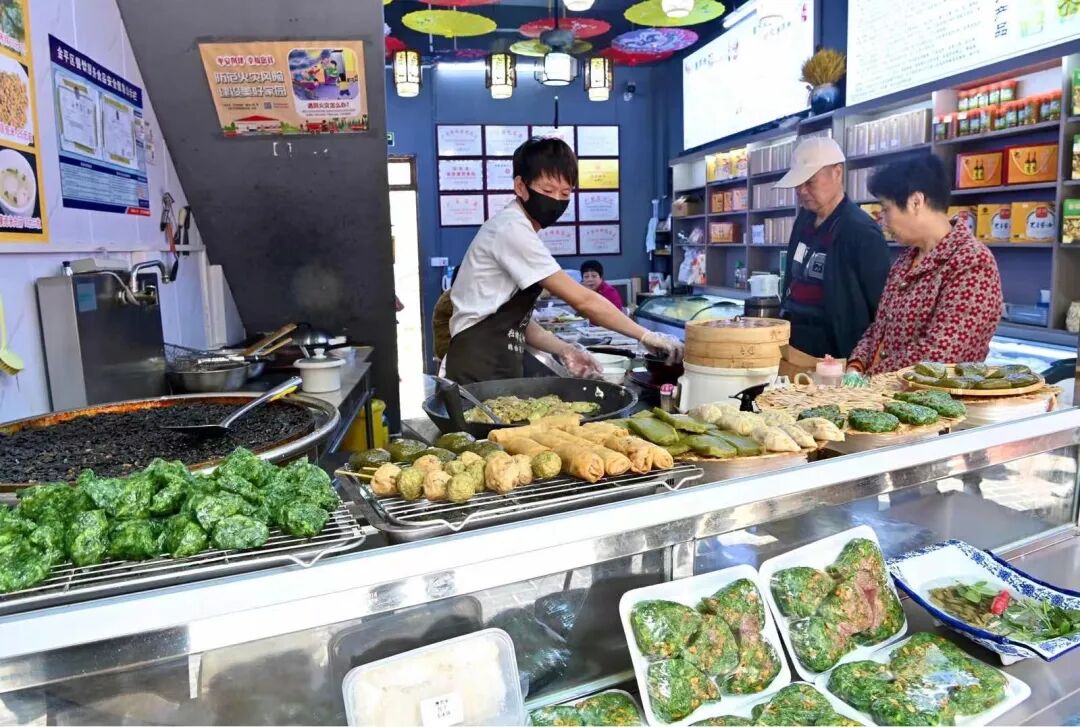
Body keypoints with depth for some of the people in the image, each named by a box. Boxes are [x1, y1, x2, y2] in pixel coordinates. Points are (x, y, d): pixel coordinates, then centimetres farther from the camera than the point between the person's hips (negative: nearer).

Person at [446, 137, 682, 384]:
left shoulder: (516, 229, 14)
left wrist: (563, 350, 0)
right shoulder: (513, 229, -15)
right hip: (481, 369, -9)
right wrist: (646, 336, -13)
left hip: (500, 367, 9)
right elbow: (582, 300, -19)